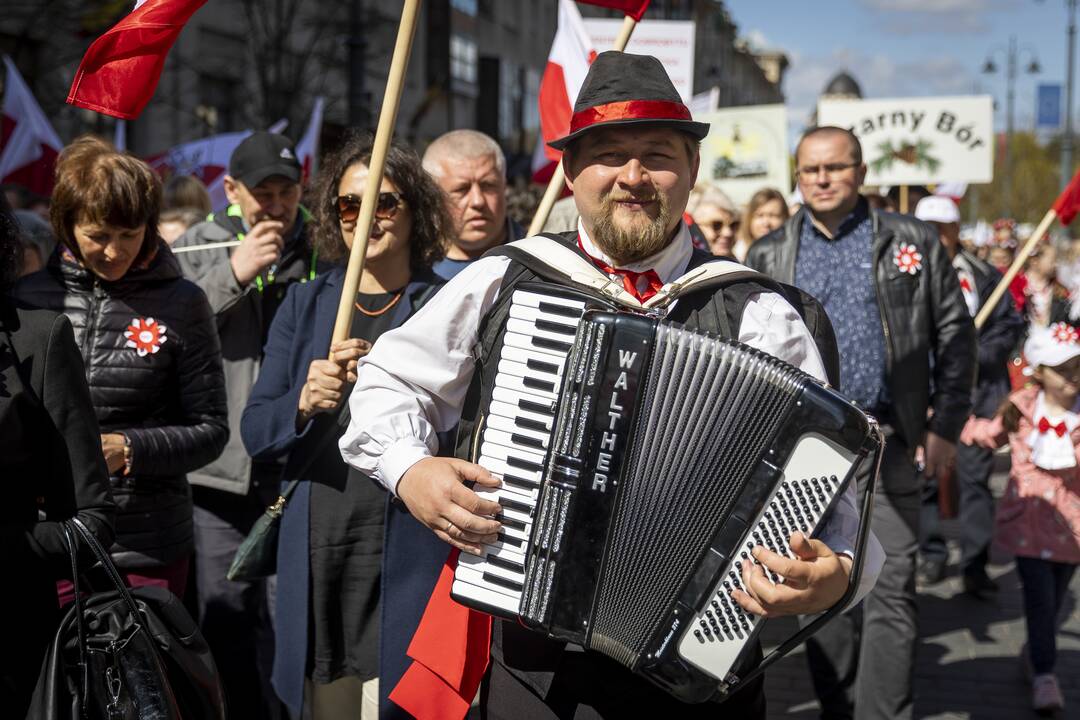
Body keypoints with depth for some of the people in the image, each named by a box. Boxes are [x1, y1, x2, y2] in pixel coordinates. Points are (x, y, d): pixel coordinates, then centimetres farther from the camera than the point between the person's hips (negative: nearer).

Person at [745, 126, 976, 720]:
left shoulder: (912, 242, 4)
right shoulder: (768, 256, 8)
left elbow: (954, 334, 4)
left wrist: (946, 424, -2)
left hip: (885, 442, -2)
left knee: (890, 590, -3)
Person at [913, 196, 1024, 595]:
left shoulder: (983, 275, 3)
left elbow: (1010, 326, 5)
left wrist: (976, 356, -9)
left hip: (974, 393, 0)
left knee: (975, 476, 3)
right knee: (924, 476, 6)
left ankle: (975, 564, 10)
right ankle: (932, 554, 22)